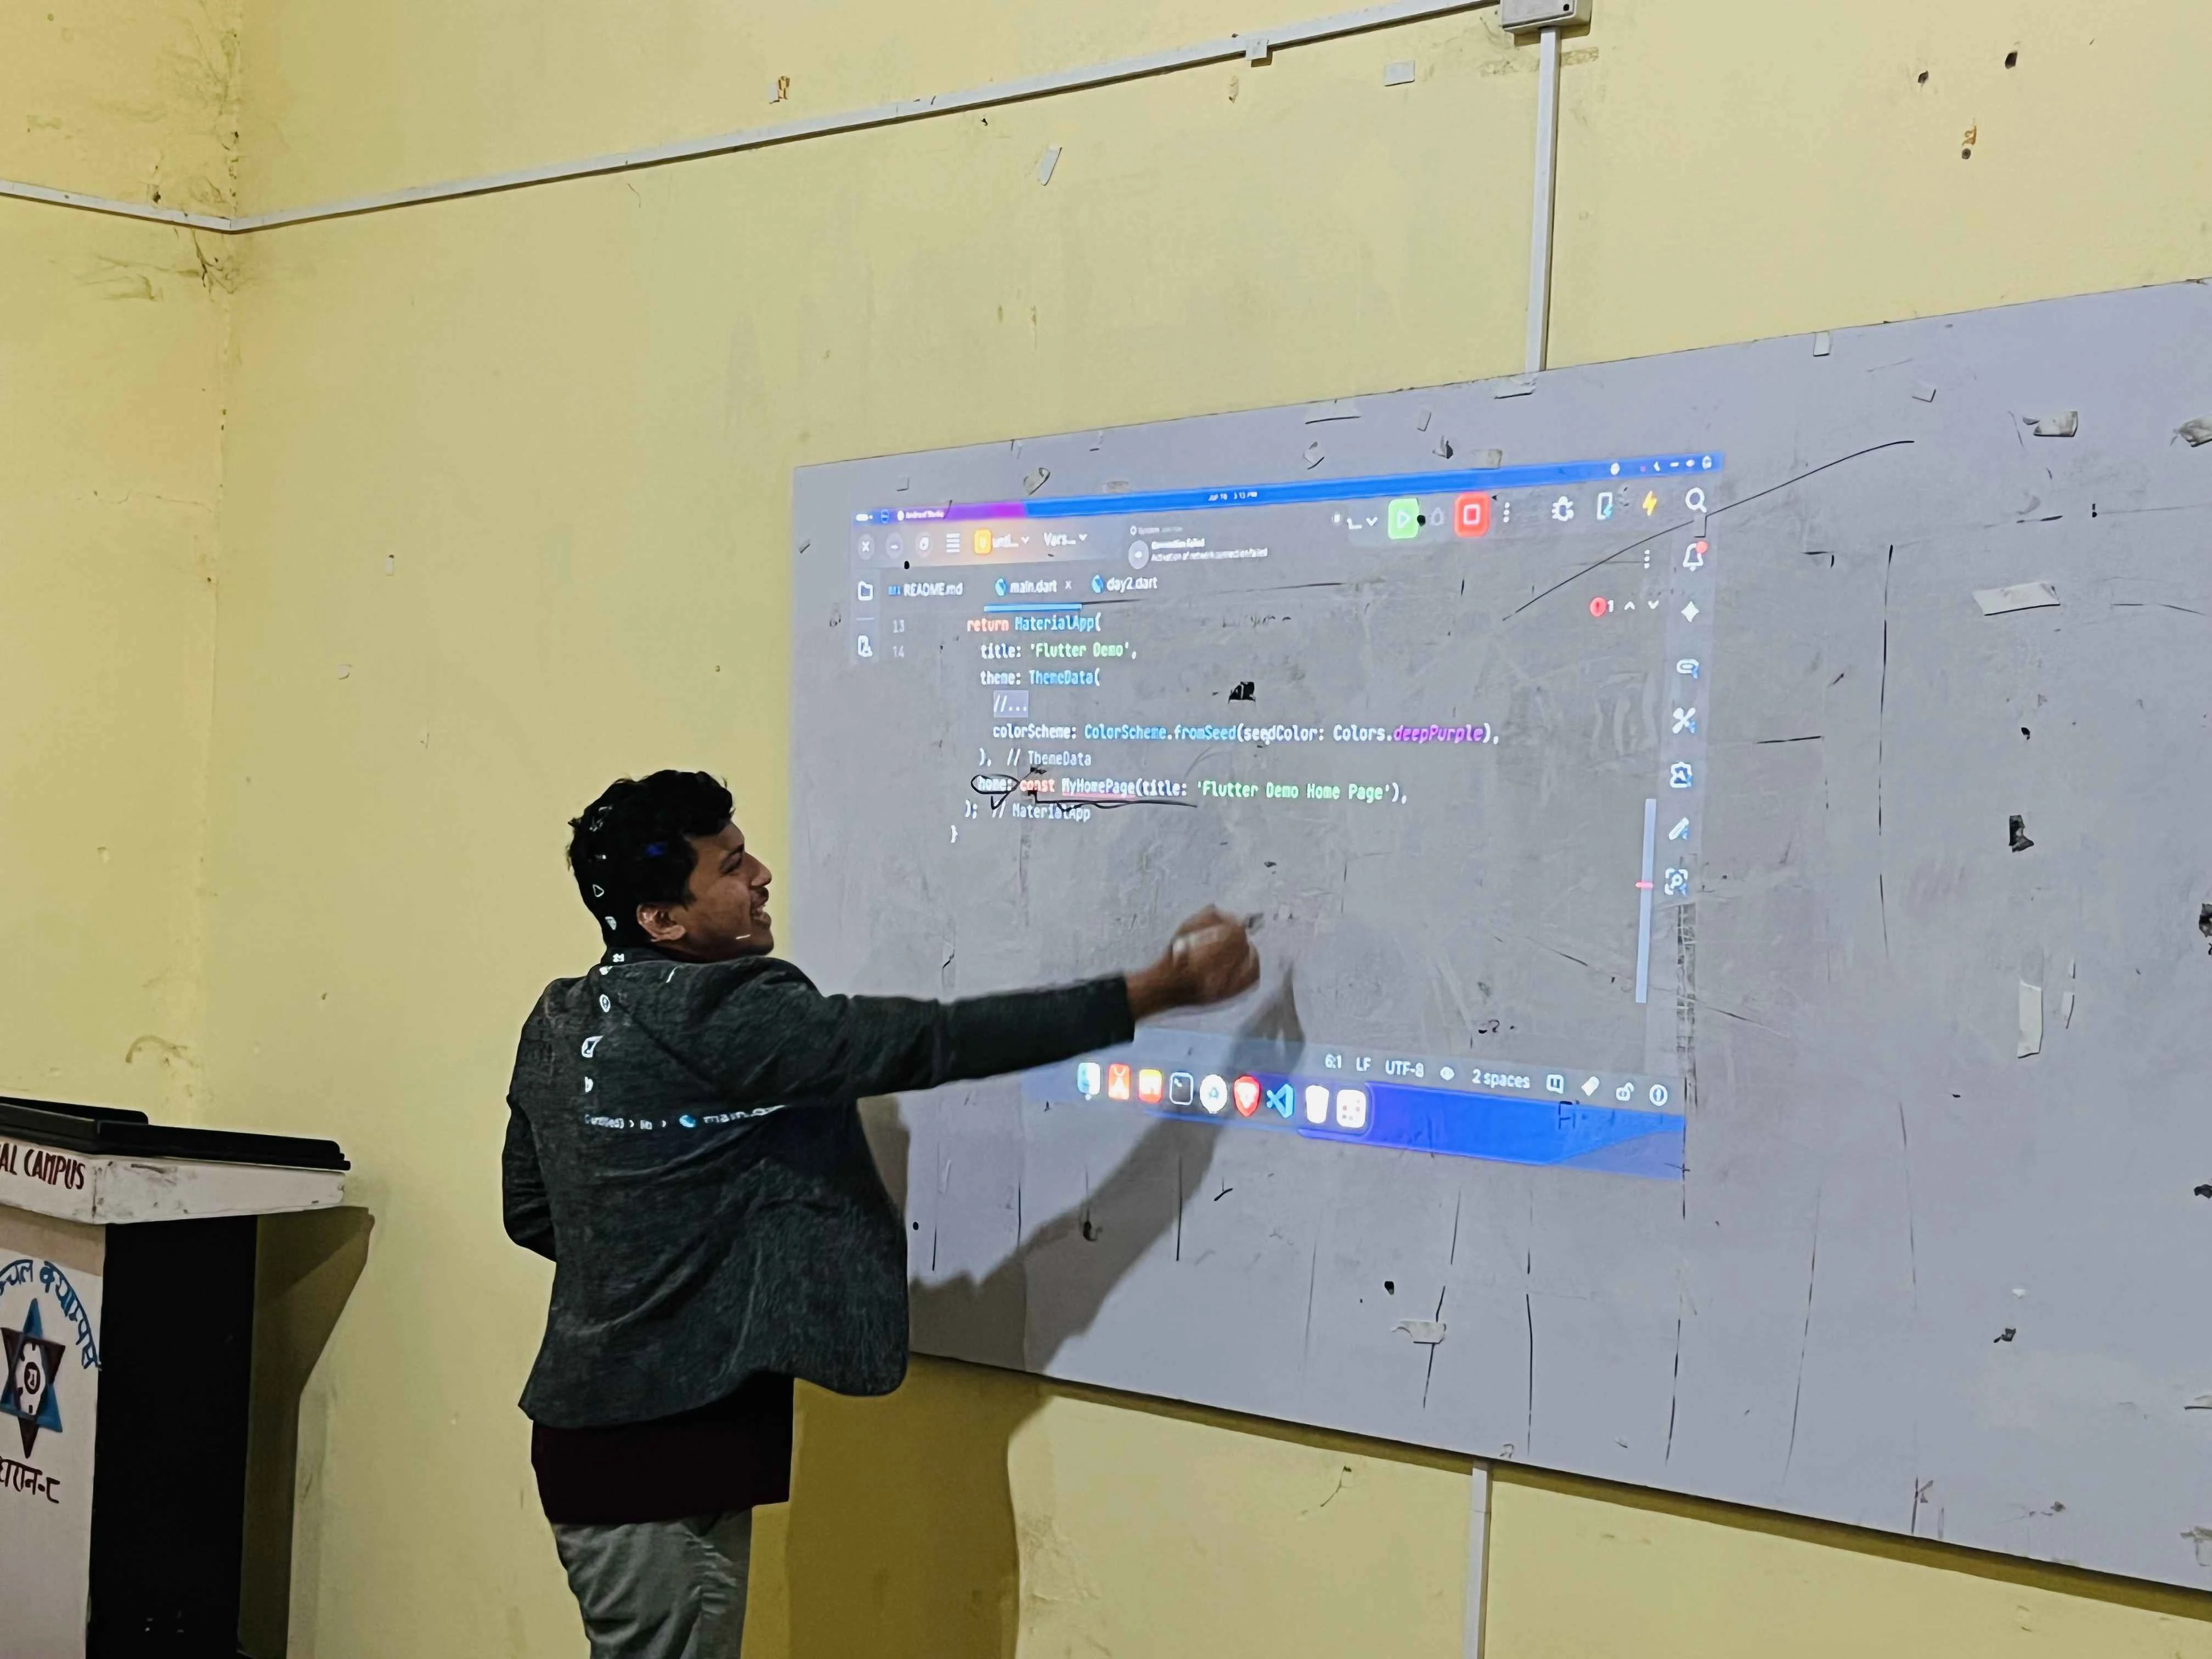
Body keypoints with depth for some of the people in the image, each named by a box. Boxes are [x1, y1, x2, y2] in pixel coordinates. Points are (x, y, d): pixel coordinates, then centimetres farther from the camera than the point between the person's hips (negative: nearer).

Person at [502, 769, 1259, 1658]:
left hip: (601, 1425, 9)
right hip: (658, 1447, -9)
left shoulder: (560, 1021, 8)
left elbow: (530, 1212, 17)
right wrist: (1152, 991, -19)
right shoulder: (716, 1018, -20)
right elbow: (929, 1042, -22)